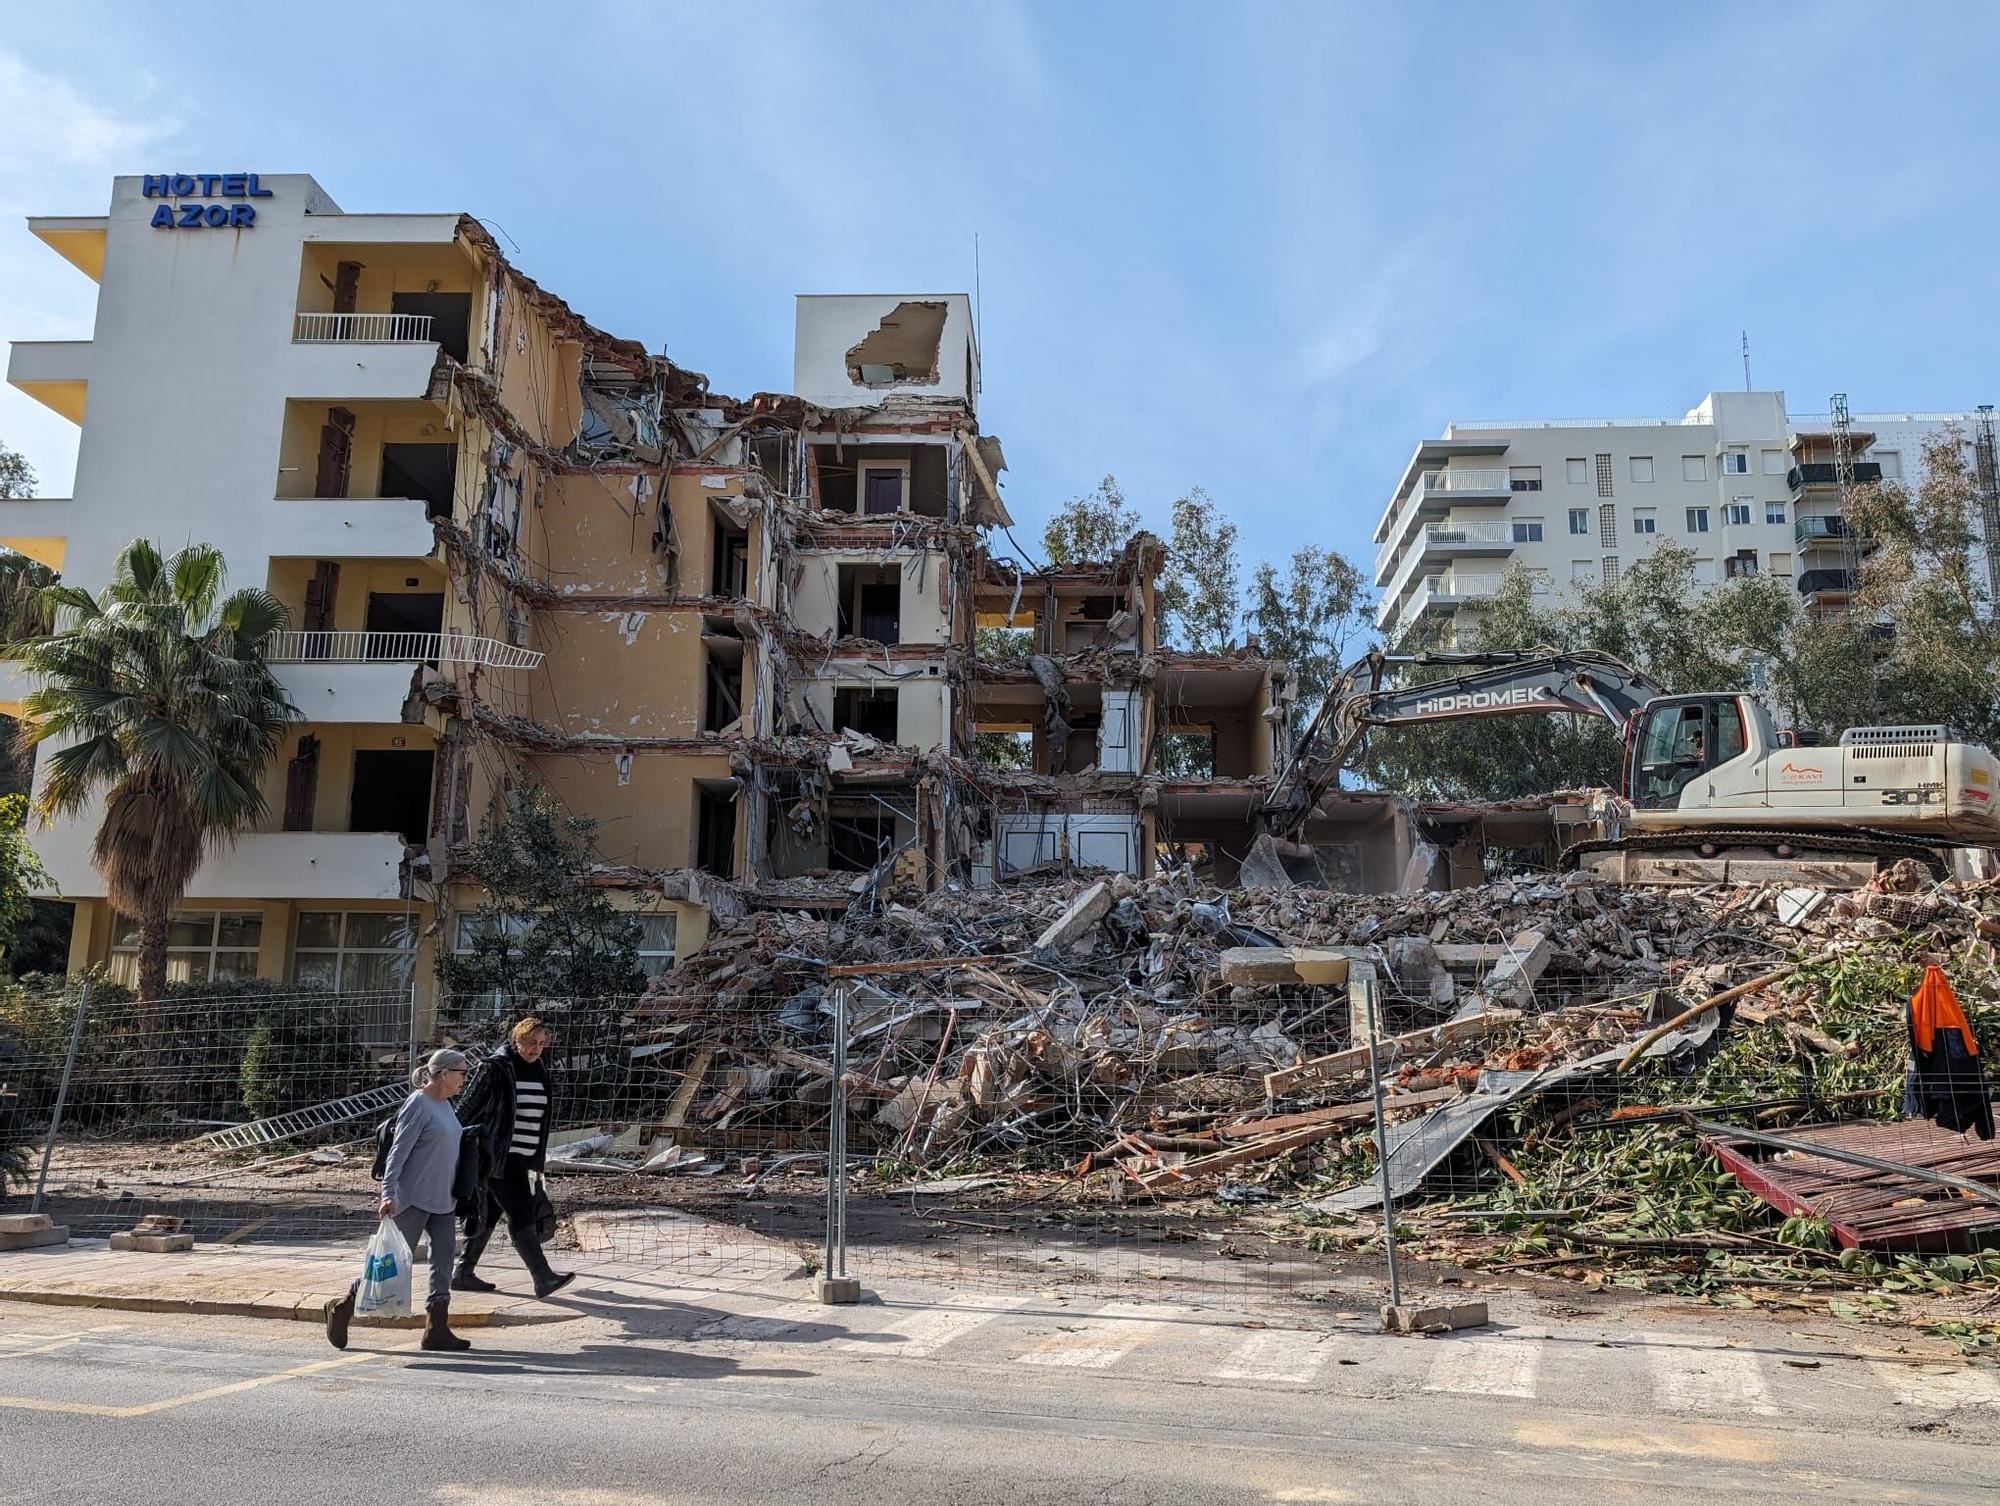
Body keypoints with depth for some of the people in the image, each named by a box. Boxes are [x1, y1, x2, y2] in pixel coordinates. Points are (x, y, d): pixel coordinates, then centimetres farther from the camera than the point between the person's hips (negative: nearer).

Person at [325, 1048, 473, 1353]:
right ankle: (343, 1307, 17)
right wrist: (388, 1194, -23)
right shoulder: (417, 1104, -13)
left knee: (443, 1261, 3)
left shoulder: (445, 1105, 12)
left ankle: (437, 1329, 6)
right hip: (414, 1199, -8)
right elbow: (398, 1152, -17)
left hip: (442, 1201, 8)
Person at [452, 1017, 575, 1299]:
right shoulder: (496, 1068, -11)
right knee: (520, 1214, -11)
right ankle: (543, 1278, -12)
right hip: (496, 1157, -8)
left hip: (520, 1159, 8)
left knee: (489, 1213, 14)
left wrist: (540, 1157, 20)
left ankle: (464, 1273, 25)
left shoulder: (541, 1071, 11)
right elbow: (467, 1109, -8)